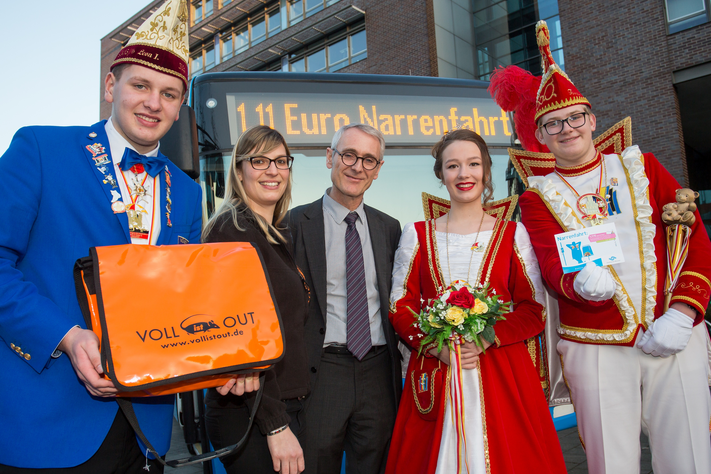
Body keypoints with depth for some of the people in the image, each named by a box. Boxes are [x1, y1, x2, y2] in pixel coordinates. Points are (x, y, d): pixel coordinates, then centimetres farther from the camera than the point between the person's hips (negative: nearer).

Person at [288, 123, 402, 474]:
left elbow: (394, 300, 14)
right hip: (318, 373, -3)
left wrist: (398, 366, 7)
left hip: (378, 371, 4)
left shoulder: (389, 228, 9)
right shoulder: (296, 223, -4)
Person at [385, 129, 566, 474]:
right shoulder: (417, 235, 6)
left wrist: (486, 338, -14)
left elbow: (534, 310, 1)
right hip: (434, 374, 1)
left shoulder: (513, 234, 5)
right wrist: (436, 346, -12)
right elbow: (400, 307, 4)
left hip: (502, 373, 0)